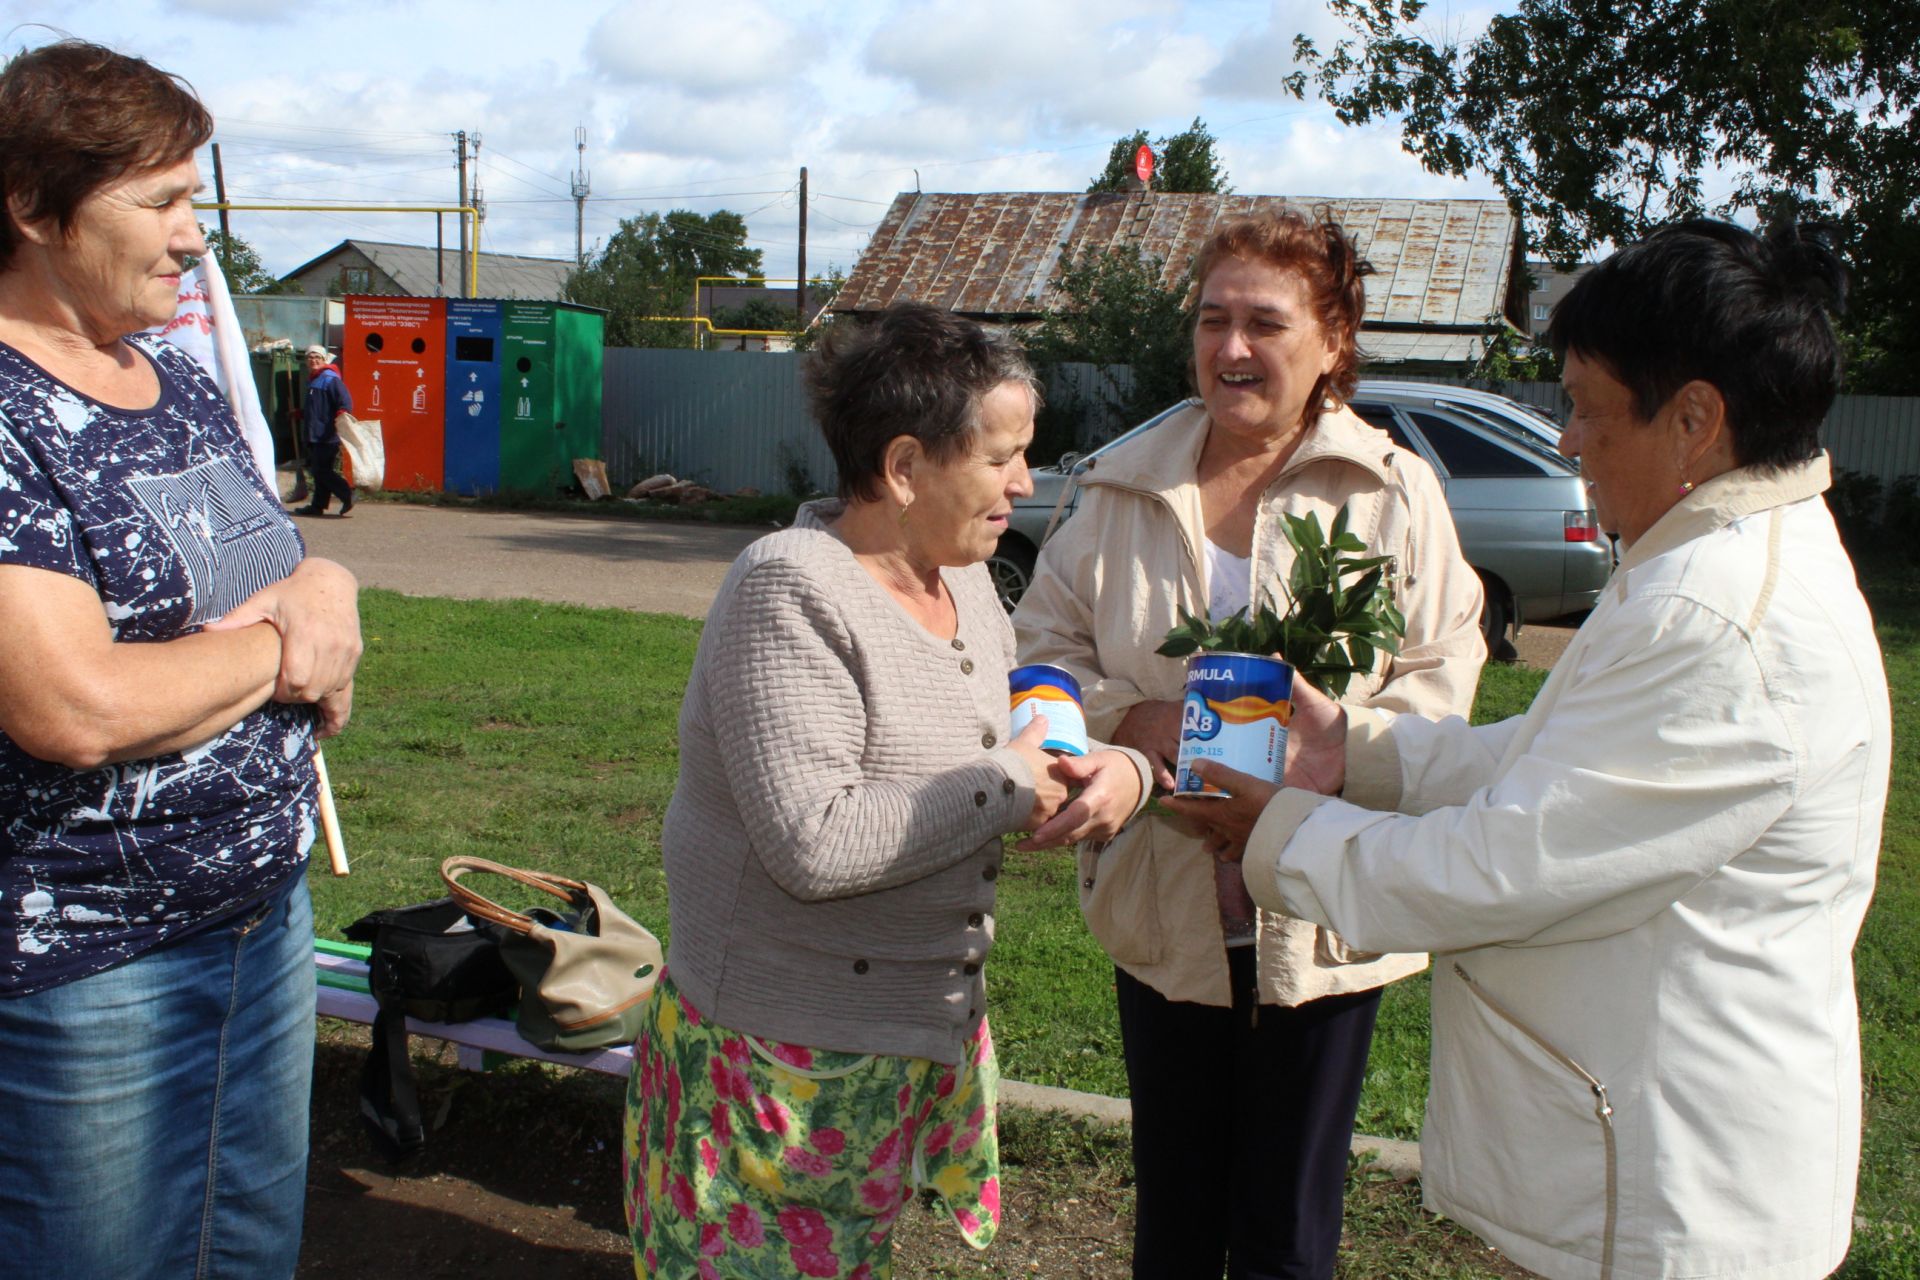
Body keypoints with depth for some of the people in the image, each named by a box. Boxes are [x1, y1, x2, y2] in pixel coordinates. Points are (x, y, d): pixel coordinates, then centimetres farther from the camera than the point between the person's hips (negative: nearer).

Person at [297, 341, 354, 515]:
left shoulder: (330, 379, -10)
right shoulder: (312, 380, 20)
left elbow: (345, 402, -20)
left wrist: (341, 415, -37)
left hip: (327, 436, -10)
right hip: (315, 436, 10)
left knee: (323, 471, -13)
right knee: (318, 471, 10)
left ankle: (348, 495, -8)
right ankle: (318, 506, 13)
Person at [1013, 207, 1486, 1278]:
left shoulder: (1394, 491, -4)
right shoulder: (1129, 488, 4)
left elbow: (1443, 670, -6)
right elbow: (1046, 641, 6)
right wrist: (1129, 717, -14)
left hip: (1321, 919, -2)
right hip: (1164, 909, 3)